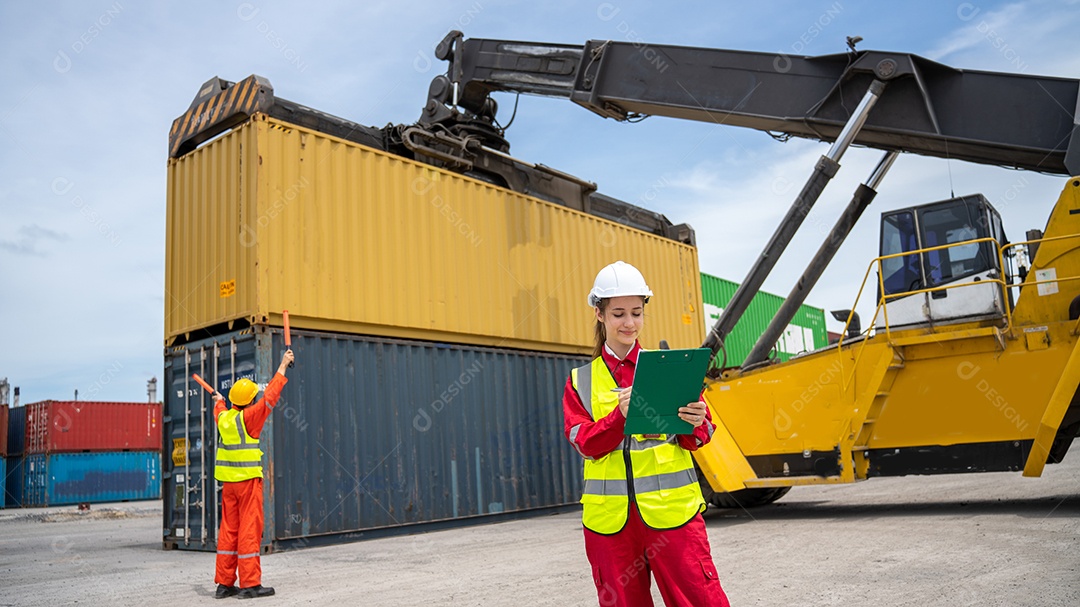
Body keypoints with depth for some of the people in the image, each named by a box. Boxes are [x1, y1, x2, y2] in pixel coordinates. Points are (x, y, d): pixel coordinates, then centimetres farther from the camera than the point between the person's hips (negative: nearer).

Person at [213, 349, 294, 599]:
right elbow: (270, 396, -14)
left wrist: (218, 400, 56)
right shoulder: (248, 417, -13)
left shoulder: (224, 417, 7)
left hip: (228, 481, 7)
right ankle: (250, 584, -2)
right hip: (248, 480, -7)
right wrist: (283, 366, -9)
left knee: (228, 530, 11)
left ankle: (224, 583, 16)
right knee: (249, 530, -4)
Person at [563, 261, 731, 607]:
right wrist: (620, 414, -22)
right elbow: (585, 443, -4)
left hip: (671, 509, -1)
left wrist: (694, 424, -20)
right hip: (609, 516, 1)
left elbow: (698, 437, 4)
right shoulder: (580, 380, 8)